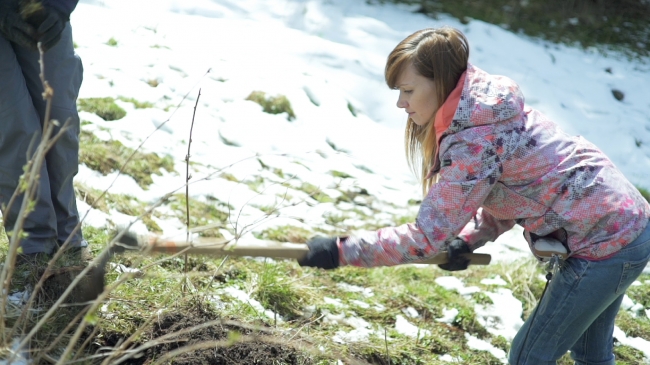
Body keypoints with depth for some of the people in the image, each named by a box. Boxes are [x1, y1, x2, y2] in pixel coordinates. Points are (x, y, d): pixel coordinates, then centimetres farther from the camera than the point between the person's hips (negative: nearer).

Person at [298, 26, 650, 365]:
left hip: (603, 246, -9)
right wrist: (467, 240, -2)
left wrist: (341, 250, -20)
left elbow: (428, 235, -23)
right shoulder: (489, 110, 4)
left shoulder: (474, 141, -25)